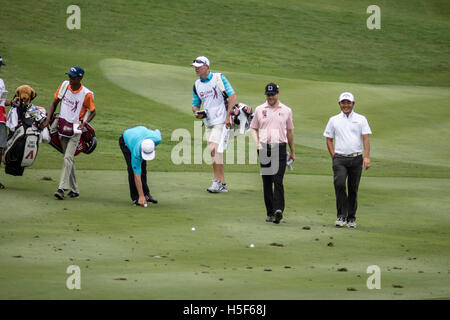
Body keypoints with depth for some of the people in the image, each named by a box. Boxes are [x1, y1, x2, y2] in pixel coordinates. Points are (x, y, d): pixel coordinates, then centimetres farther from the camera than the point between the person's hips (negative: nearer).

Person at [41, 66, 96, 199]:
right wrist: (48, 119, -1)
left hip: (75, 129, -5)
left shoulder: (87, 94, -13)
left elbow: (93, 112, -2)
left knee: (68, 158, -18)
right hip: (63, 126, 5)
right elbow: (54, 103, 10)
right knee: (68, 159, 11)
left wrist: (84, 123, -17)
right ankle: (74, 189, 20)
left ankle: (62, 188, -24)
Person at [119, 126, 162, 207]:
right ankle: (135, 197, -6)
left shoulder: (157, 139, -37)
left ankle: (146, 194, 12)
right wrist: (141, 196, -34)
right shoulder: (136, 153, -42)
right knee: (133, 170, -16)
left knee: (143, 168, 1)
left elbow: (157, 131, -8)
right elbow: (137, 176, -35)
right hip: (125, 141, -4)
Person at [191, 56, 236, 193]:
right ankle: (222, 184, 12)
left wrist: (228, 116, -17)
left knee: (213, 148, -20)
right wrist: (196, 112, -5)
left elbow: (232, 96, -9)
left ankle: (217, 181, -15)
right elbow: (195, 104, 19)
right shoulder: (197, 85, 11)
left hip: (220, 121, -7)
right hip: (208, 122, 7)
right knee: (216, 152, 7)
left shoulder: (218, 78, -7)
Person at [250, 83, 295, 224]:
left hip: (280, 148, -2)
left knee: (278, 181, -14)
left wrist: (292, 152, 20)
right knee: (266, 182, 3)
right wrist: (257, 143, -3)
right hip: (264, 149, 2)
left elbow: (290, 131, 17)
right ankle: (270, 213, 8)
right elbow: (254, 128, 15)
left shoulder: (286, 110, 10)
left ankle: (278, 210, -24)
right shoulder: (259, 109, 10)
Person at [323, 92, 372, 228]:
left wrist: (366, 157, -12)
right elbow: (329, 140, 15)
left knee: (353, 189, 4)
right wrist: (334, 156, 2)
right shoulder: (334, 120, 11)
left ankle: (351, 218, 15)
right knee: (339, 184, -20)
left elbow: (366, 139, 1)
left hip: (356, 159, 0)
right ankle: (341, 216, -16)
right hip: (340, 159, 0)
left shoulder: (361, 119, 8)